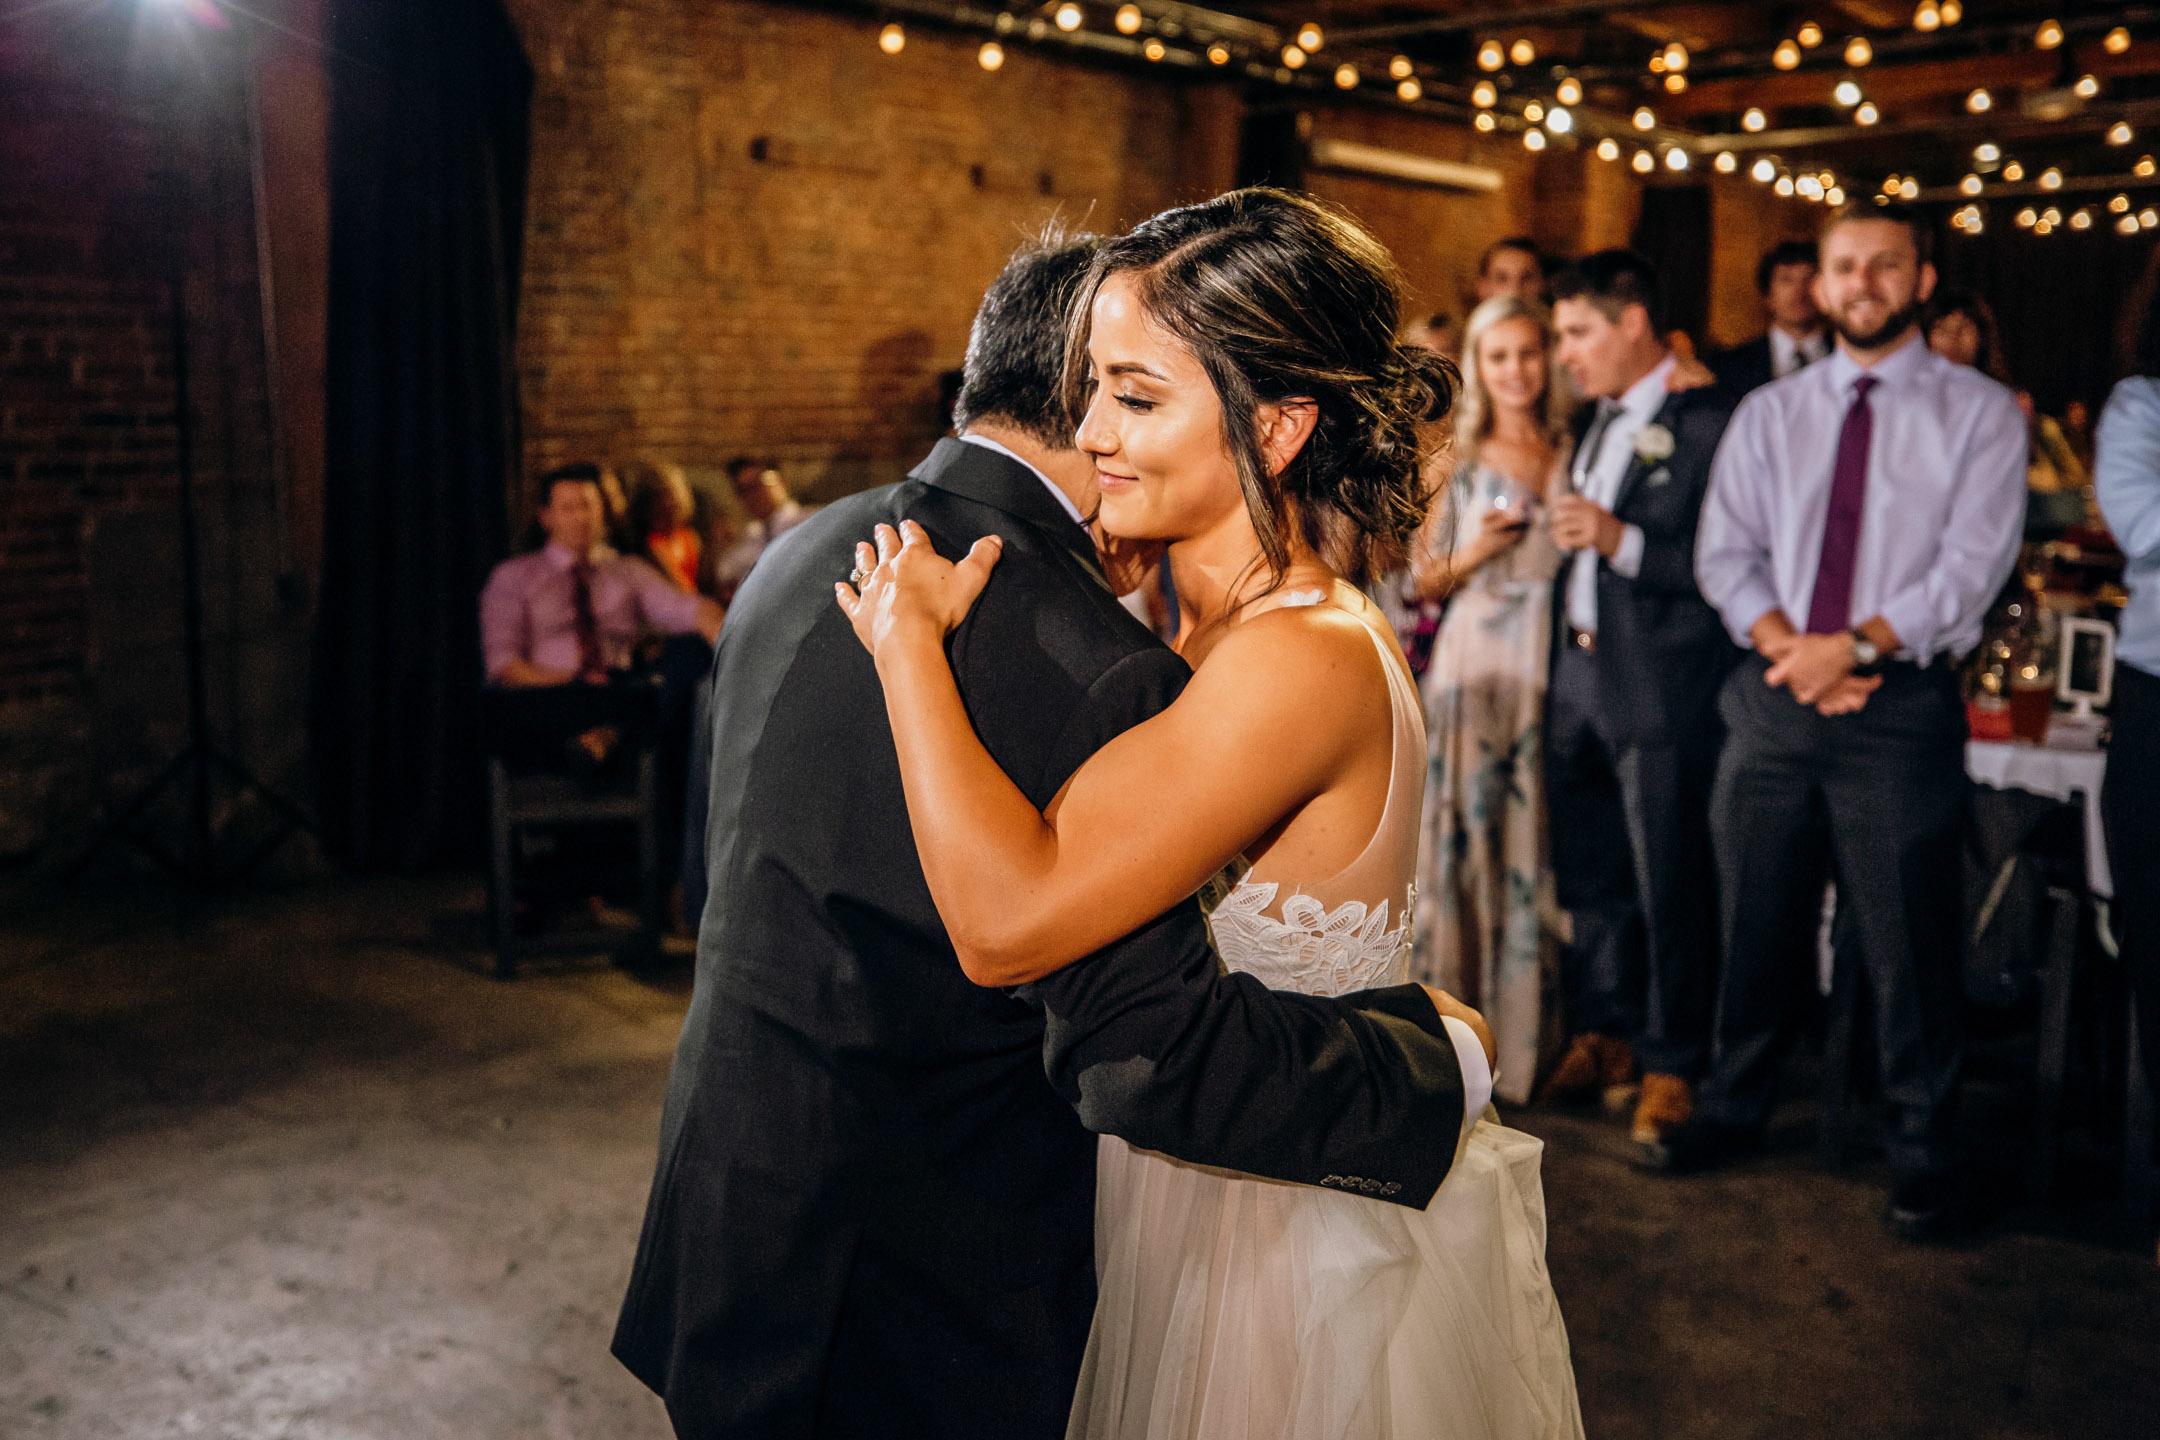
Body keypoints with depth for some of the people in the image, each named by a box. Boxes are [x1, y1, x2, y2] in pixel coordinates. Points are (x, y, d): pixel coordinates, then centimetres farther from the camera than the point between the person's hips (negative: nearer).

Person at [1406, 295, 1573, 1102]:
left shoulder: (1576, 452, 11)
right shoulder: (1456, 460, 7)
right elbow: (1423, 582, 7)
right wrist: (1476, 553, -9)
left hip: (1555, 666, 2)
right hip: (1476, 666, -1)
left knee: (1542, 846, 4)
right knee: (1468, 838, -2)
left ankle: (1534, 1029, 16)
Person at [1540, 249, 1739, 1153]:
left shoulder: (1708, 420, -11)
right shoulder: (1600, 418, 16)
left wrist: (1621, 540, -24)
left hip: (1661, 685, -8)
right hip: (1581, 672, 8)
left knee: (1670, 885, 2)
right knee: (1589, 876, 15)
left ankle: (1672, 1063, 16)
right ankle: (1602, 1033, 31)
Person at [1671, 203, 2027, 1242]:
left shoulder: (1979, 413, 3)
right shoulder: (1767, 414, 12)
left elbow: (1971, 564, -7)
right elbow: (1725, 552, 5)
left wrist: (1855, 645, -17)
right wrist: (1787, 647, -12)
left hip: (1903, 704, -3)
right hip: (1774, 697, 3)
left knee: (1907, 941, 3)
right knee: (1751, 920, 11)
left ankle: (1920, 1150, 19)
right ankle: (1735, 1106, 28)